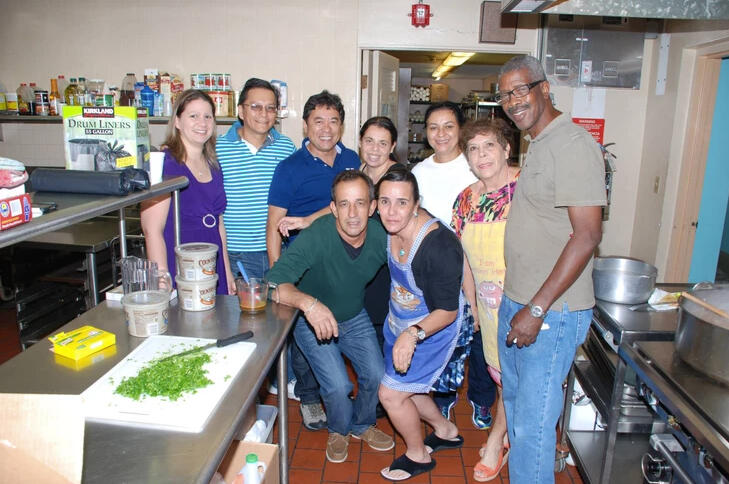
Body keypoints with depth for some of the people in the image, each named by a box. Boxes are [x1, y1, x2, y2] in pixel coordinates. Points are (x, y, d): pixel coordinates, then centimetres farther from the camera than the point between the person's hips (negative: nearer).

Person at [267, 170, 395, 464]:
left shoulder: (381, 236, -20)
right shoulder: (315, 238, -34)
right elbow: (272, 284, -43)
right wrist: (308, 302, -60)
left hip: (355, 316, 4)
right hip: (311, 318, -4)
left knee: (377, 376, 0)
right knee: (338, 386, -13)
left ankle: (362, 425, 34)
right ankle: (339, 431, 24)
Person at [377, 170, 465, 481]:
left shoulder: (440, 246, -35)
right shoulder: (390, 227, -16)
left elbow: (448, 311, -28)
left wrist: (414, 334, -43)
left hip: (433, 328, -7)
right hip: (400, 325, 7)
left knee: (390, 394, -2)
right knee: (403, 386, 20)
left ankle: (418, 456, 28)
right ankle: (446, 432, 48)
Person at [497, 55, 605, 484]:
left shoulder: (572, 145, -16)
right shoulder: (538, 145, 13)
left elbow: (587, 235, -22)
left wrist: (537, 309, -22)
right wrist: (518, 303, 15)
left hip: (551, 312, -10)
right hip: (516, 303, 10)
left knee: (534, 423, 1)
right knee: (515, 403, 23)